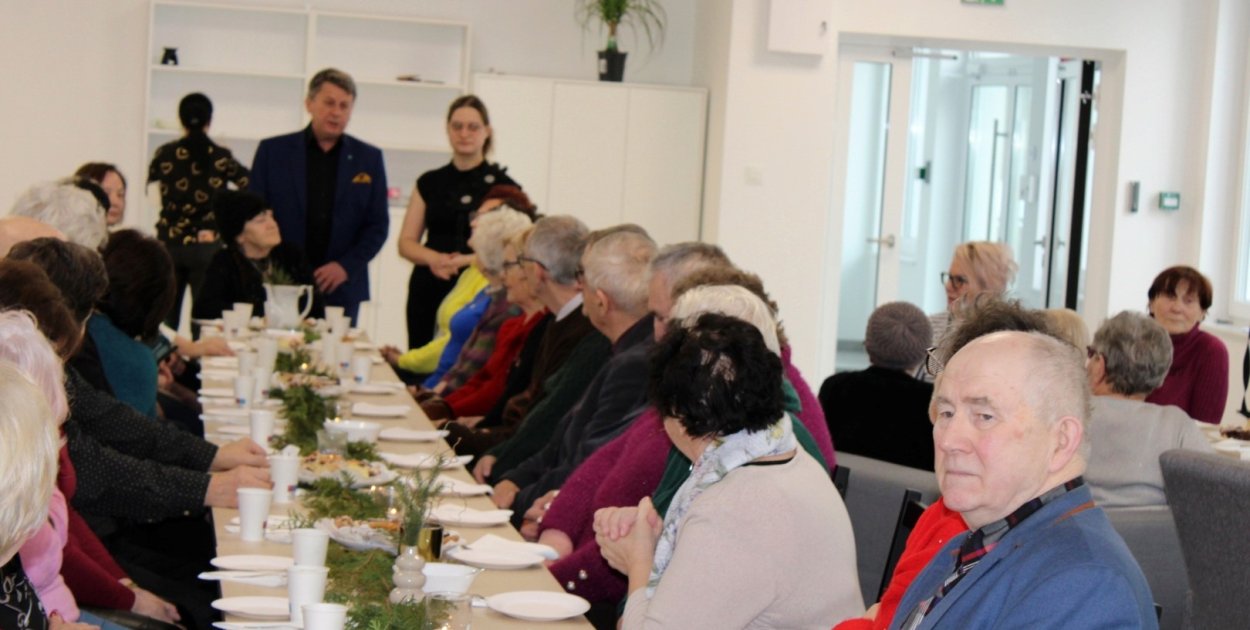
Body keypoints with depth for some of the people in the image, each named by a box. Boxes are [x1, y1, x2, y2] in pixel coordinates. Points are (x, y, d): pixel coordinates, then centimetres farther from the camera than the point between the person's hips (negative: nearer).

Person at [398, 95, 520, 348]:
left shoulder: (502, 185, 4)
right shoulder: (429, 183, 13)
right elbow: (406, 242, 12)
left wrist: (467, 260, -16)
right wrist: (433, 258, -9)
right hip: (429, 292, 3)